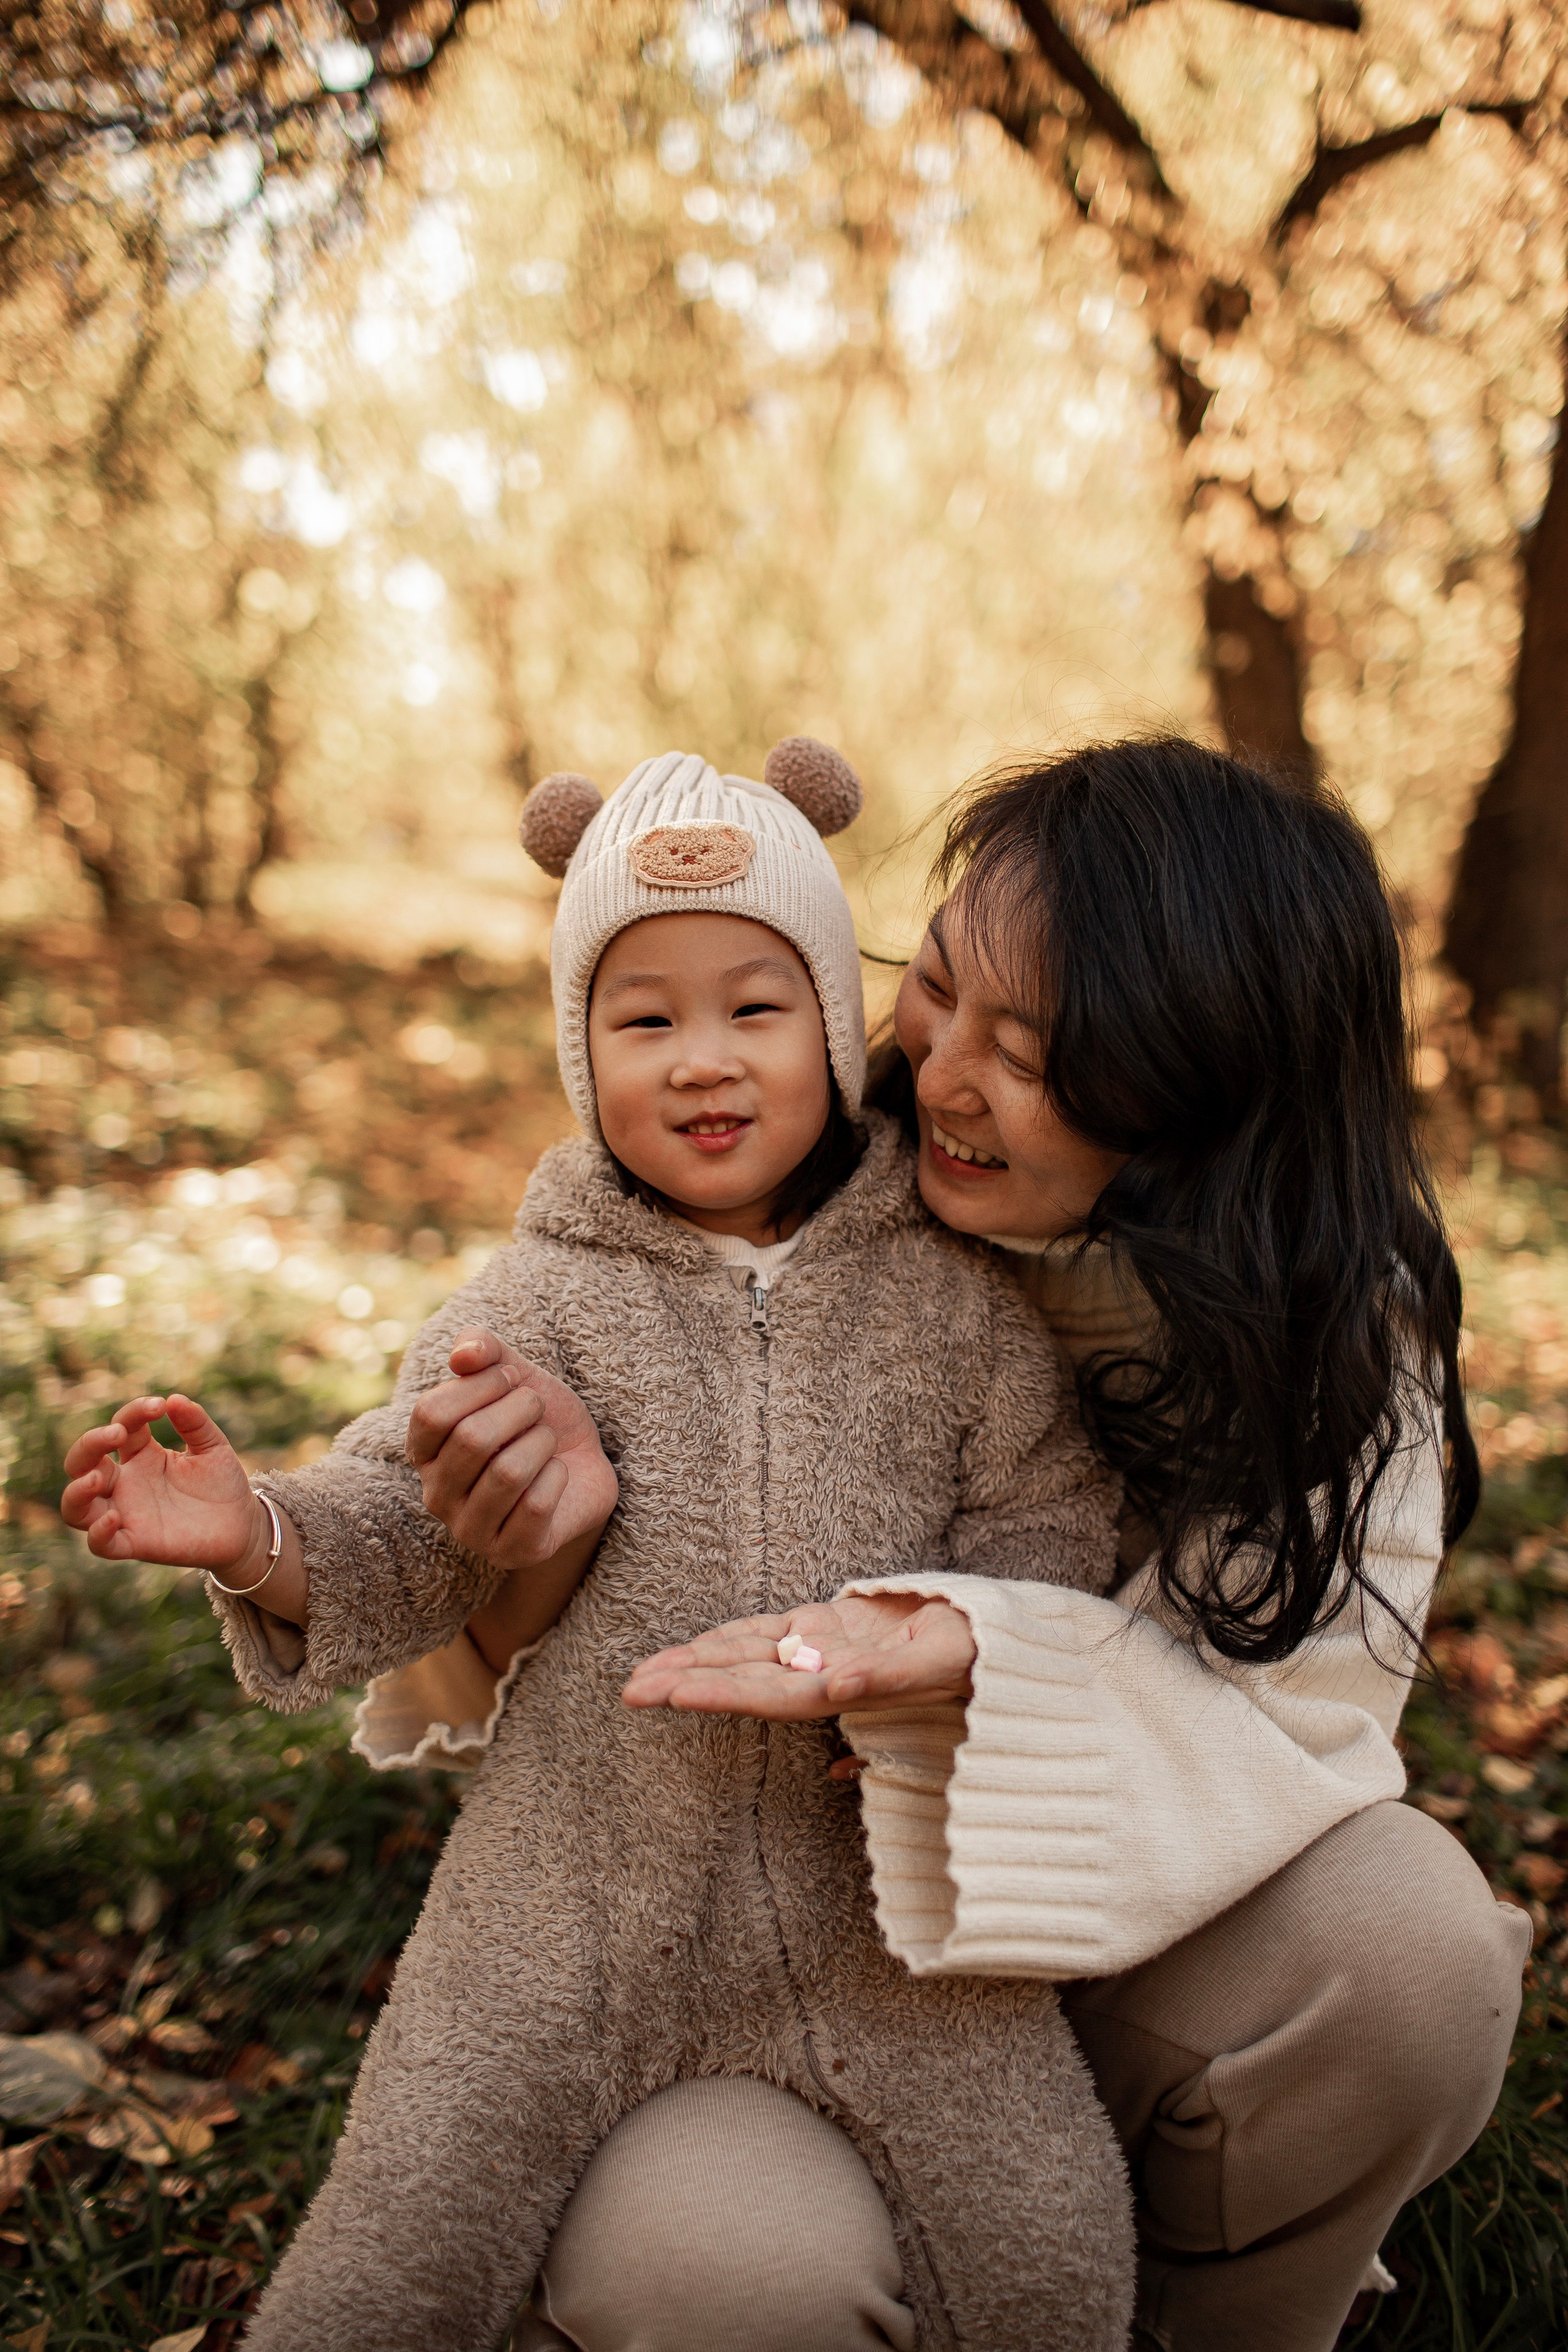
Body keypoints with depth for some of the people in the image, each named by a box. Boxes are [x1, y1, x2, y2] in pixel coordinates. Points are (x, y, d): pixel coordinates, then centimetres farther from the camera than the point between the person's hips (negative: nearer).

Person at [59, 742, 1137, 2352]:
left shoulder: (953, 1289, -1)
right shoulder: (543, 1298, -2)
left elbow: (1043, 1521, 2)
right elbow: (404, 1526, -5)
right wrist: (257, 1537, -25)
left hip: (882, 1889, 1)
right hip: (578, 1885, 0)